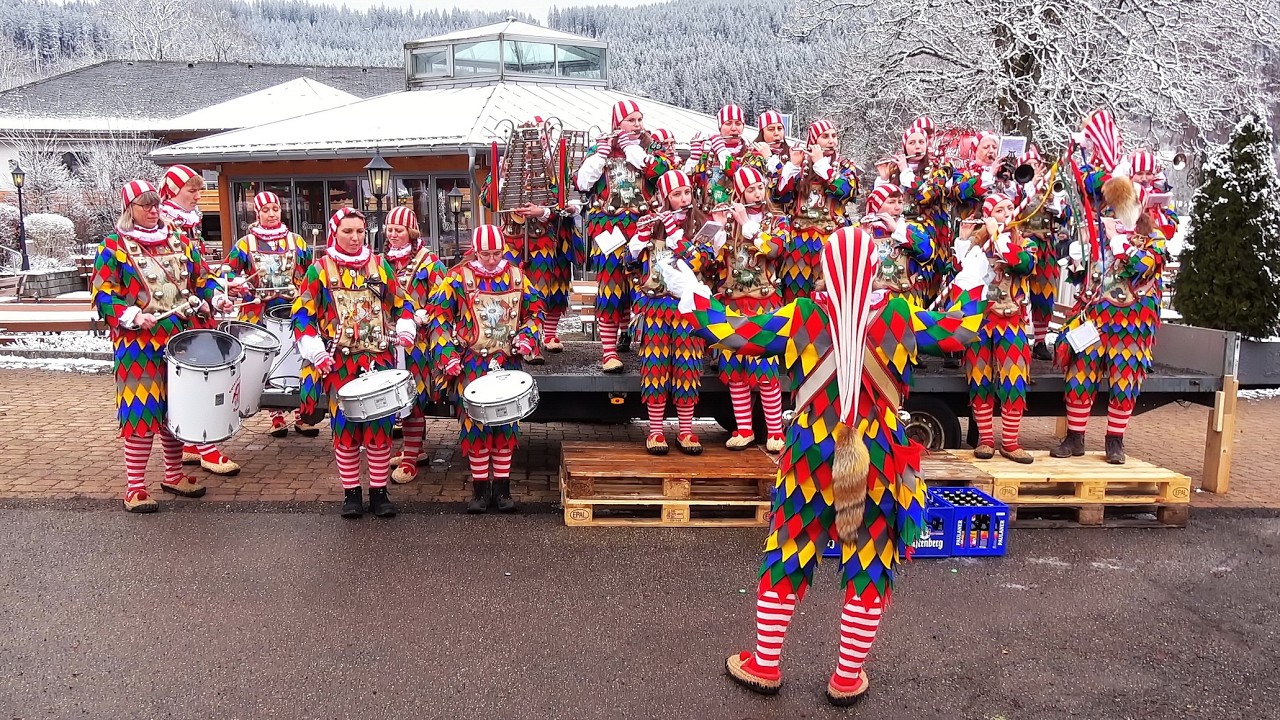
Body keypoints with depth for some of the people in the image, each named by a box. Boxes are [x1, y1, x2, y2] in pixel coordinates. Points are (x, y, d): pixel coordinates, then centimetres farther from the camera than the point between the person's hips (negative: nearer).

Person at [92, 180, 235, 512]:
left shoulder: (177, 240, 14)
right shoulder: (113, 247, -1)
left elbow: (201, 276, 18)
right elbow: (103, 295, -6)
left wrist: (215, 296, -2)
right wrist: (132, 316, -21)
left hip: (180, 340, 5)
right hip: (138, 343, -5)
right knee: (141, 410, -6)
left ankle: (174, 474, 26)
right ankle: (135, 487, 2)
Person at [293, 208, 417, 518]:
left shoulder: (380, 265, 8)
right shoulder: (319, 270, 2)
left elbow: (402, 304, 14)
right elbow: (302, 315, 1)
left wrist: (405, 329, -5)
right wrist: (315, 352, -10)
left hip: (380, 360, 2)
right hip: (340, 364, -1)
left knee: (380, 426, 2)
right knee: (345, 428, 3)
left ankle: (379, 490, 13)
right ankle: (351, 492, 15)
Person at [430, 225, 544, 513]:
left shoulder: (515, 276, 4)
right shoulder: (459, 277, -4)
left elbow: (535, 309, 12)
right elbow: (440, 315, -3)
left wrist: (527, 336, -6)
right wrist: (447, 355, -10)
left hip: (507, 362, 2)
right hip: (472, 363, -2)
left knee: (506, 423, 6)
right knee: (475, 424, 0)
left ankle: (502, 486, 16)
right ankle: (480, 487, 11)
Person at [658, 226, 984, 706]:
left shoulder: (801, 318, -8)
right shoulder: (900, 315, -5)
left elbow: (732, 333, -5)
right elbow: (959, 332, 7)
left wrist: (693, 296, 9)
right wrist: (970, 289, 25)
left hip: (810, 459, 0)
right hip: (880, 463, 1)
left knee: (786, 560, 14)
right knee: (870, 570, 13)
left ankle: (764, 666, 26)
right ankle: (848, 679, 24)